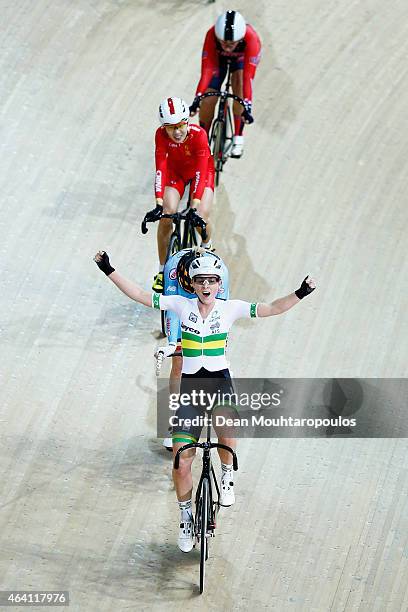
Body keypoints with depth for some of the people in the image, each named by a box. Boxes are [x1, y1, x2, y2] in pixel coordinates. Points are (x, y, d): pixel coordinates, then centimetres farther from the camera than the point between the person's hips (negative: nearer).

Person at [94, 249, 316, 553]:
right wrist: (109, 270, -9)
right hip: (189, 385, 1)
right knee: (182, 463, -2)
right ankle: (186, 517, 22)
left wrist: (300, 294, -23)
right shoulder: (182, 305, -2)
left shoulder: (230, 308, -2)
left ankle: (227, 473, 0)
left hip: (219, 380, -1)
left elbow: (272, 308, -8)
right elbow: (140, 295, -3)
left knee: (227, 433, -34)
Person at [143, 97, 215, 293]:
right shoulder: (161, 134, -31)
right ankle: (162, 271, -2)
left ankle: (207, 246, 19)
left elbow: (200, 173, -41)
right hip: (176, 170, 2)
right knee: (166, 215, -18)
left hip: (201, 171, -2)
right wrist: (158, 204, -45)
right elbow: (160, 169, -34)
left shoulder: (198, 134, -37)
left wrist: (195, 207, -51)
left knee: (201, 216, -19)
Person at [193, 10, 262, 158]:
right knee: (208, 101, -9)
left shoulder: (251, 38, -43)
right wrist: (197, 98, -47)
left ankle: (238, 138, -17)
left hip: (242, 58, -1)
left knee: (239, 84, -30)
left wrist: (248, 106, -52)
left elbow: (248, 76, -45)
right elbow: (206, 71, -39)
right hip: (219, 57, 1)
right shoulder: (211, 35, -40)